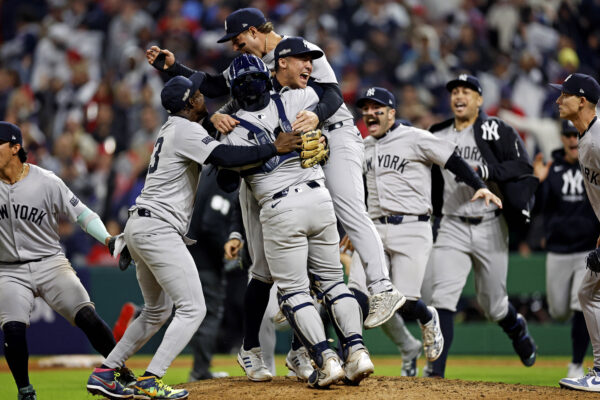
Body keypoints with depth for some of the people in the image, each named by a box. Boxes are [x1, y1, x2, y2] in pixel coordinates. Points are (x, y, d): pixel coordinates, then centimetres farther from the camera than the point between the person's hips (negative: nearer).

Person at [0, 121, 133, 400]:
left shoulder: (47, 182, -7)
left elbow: (82, 214, -2)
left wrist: (107, 238, -18)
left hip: (50, 264, -1)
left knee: (86, 317, -16)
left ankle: (123, 374, 1)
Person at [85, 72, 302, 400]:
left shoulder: (171, 128, 18)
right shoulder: (186, 131, -12)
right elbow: (225, 157, -25)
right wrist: (274, 148, -20)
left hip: (139, 227, 10)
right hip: (158, 228, -10)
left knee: (157, 311, 21)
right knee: (193, 309, -10)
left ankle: (104, 373, 18)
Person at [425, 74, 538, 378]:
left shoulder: (497, 131, -5)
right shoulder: (437, 136, 9)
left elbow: (522, 166, -15)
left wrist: (484, 171, -26)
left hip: (490, 227, -2)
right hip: (452, 228, 3)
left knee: (492, 303, 9)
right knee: (442, 297, -14)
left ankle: (517, 328, 44)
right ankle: (435, 369, -16)